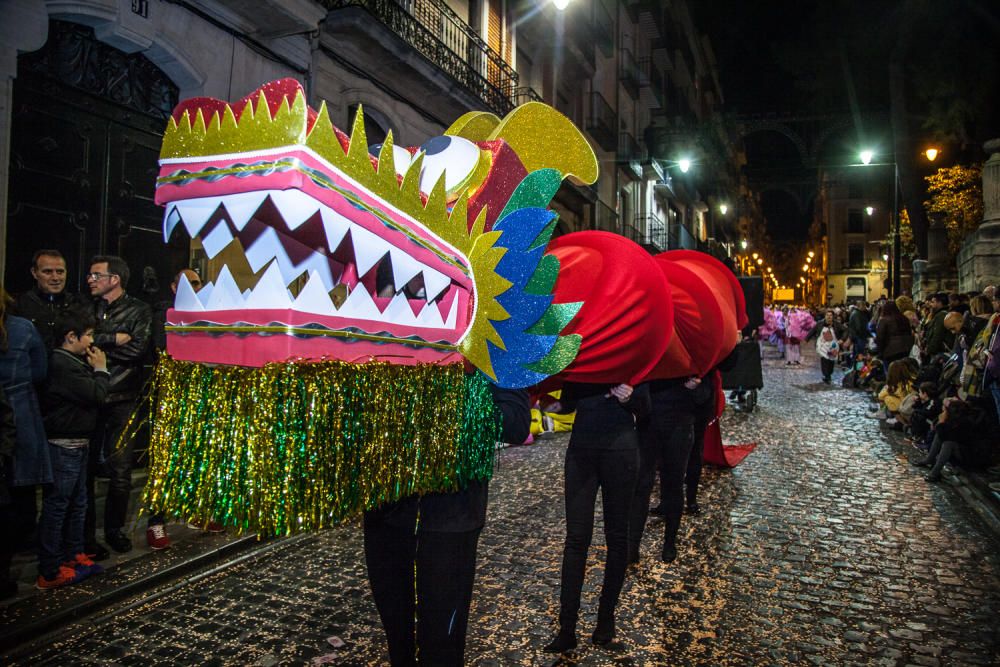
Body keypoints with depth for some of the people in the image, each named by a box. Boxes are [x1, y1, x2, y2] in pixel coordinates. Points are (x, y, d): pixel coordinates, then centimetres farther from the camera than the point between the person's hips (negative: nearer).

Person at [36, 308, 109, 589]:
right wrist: (100, 369, -6)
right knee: (56, 506, -2)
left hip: (76, 444, 11)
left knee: (77, 503, 19)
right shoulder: (63, 366, -20)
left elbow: (89, 393, 14)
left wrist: (93, 369, 3)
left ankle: (74, 555, 31)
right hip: (63, 446, -11)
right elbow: (97, 395, -21)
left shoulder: (71, 362, 12)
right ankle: (49, 572, 6)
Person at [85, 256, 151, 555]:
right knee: (85, 467, 4)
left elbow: (137, 350, -12)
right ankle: (85, 532, 16)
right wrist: (113, 339, -11)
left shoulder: (138, 311, 3)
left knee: (120, 470, 4)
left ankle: (114, 528, 20)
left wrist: (94, 343, -7)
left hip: (122, 400, -2)